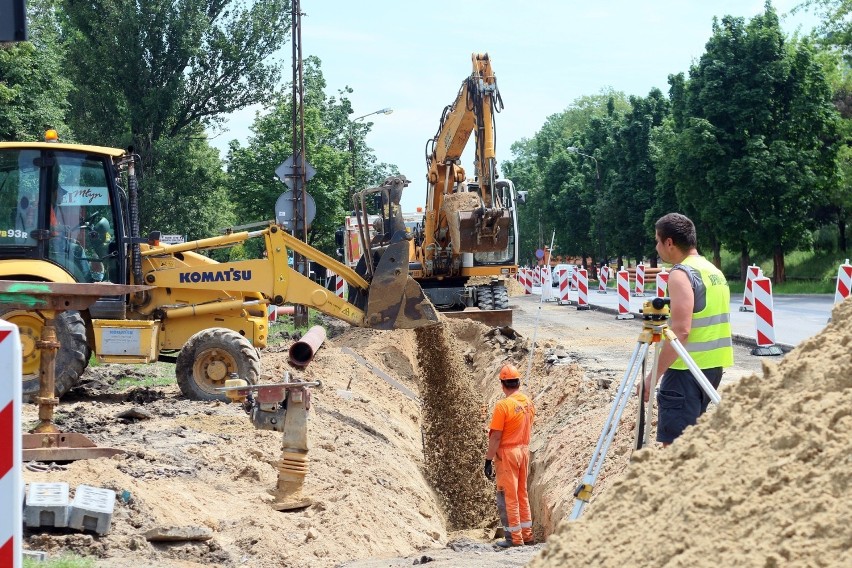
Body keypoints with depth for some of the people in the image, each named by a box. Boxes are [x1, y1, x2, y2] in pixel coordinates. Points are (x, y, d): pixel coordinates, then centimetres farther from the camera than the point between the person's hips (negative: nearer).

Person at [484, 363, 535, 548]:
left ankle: (514, 538, 3)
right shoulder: (528, 403, 3)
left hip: (507, 453, -7)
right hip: (524, 450, 7)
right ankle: (527, 534, 22)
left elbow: (496, 437, -17)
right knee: (522, 494, 17)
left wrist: (488, 460, -12)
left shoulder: (503, 406, -18)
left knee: (507, 496, 1)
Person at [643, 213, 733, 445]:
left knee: (674, 441, -10)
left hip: (687, 368, -10)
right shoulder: (713, 270, 15)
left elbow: (680, 331, -22)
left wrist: (654, 375, -20)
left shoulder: (681, 274, -14)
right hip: (714, 365, 10)